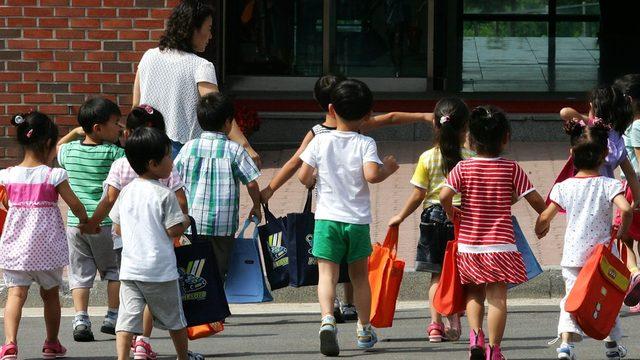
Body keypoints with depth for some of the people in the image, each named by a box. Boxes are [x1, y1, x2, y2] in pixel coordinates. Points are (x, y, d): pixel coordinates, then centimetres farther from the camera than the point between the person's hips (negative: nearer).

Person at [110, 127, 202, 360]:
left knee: (128, 316, -1)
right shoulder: (164, 195, -13)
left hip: (130, 268, 4)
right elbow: (173, 230, -14)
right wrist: (186, 221, 5)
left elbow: (117, 228, 10)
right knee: (173, 316, 15)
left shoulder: (126, 192, 5)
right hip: (160, 269, -4)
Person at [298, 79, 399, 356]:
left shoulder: (320, 141, 0)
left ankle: (327, 319, -33)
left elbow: (303, 176, -2)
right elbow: (371, 174, -20)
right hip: (358, 220, 1)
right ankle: (364, 330, 29)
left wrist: (312, 181, 20)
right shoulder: (365, 144, -5)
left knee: (327, 273, -7)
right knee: (359, 275, 17)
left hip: (327, 218, -1)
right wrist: (387, 169, 0)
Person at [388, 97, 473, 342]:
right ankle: (454, 324, 3)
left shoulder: (427, 158, -5)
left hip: (434, 217, 0)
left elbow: (418, 195, -4)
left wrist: (400, 217, 9)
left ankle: (435, 324, -1)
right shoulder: (470, 157, -7)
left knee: (437, 275, 7)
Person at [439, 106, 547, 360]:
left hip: (469, 244, 2)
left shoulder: (463, 168, -2)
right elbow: (535, 199, -3)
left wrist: (451, 213, 7)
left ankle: (475, 334, -1)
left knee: (474, 293, 17)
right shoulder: (511, 169, -3)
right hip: (501, 244, -2)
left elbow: (444, 195, -13)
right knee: (497, 297, 1)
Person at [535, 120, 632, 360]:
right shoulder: (609, 185, -10)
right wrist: (622, 231, -7)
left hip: (573, 255, 1)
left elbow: (544, 218, 2)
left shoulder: (564, 188, -3)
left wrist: (540, 230, 25)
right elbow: (626, 208, -26)